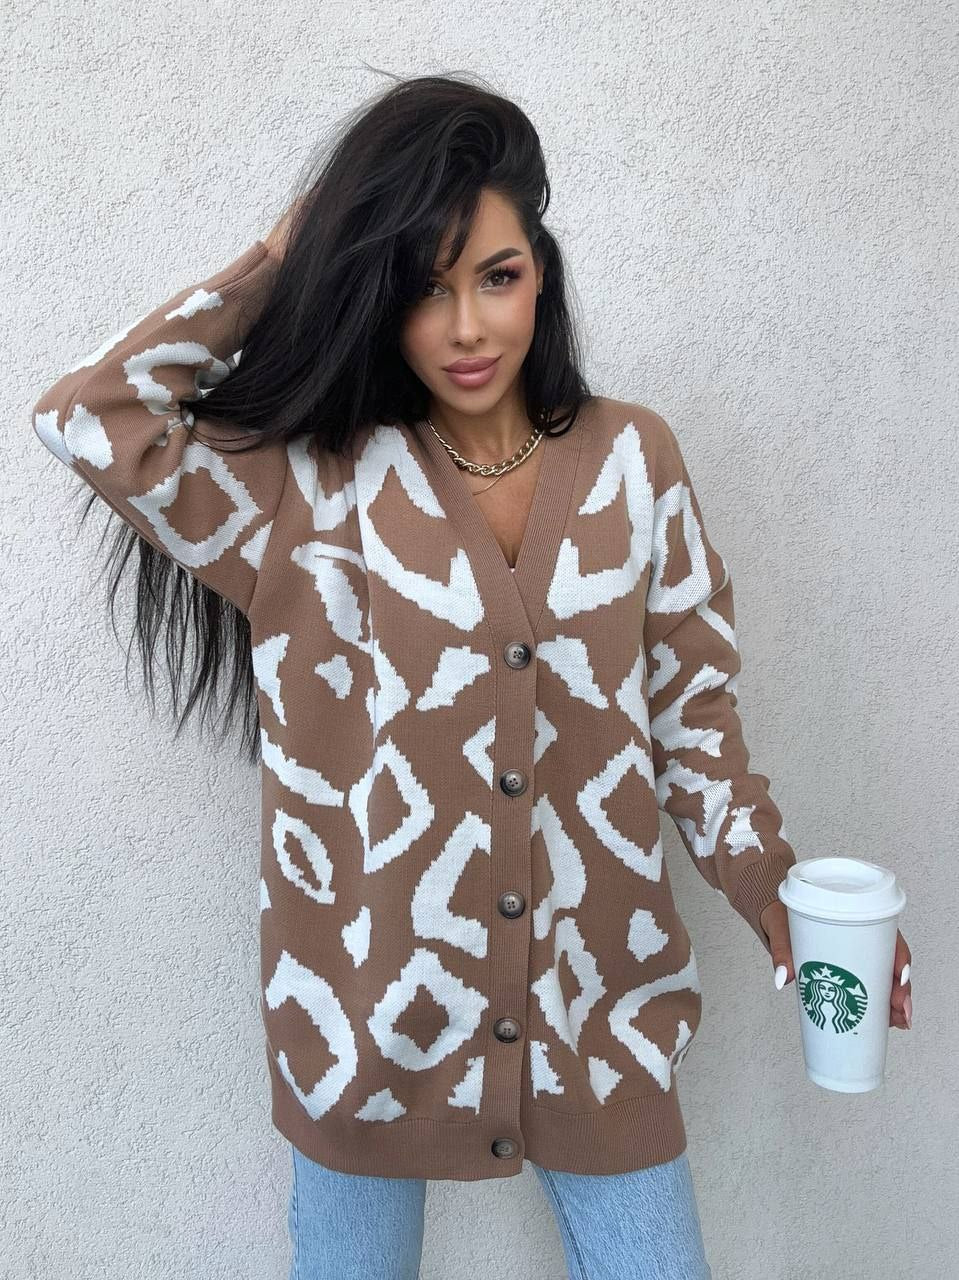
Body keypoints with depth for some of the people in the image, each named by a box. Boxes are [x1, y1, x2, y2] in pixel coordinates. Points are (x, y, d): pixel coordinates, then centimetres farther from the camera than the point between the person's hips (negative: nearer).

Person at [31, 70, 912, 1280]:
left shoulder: (632, 460, 0)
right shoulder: (314, 486, -5)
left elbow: (691, 707, 4)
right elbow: (88, 417, -17)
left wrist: (772, 891, -5)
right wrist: (275, 264, -8)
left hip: (598, 1007, 2)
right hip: (373, 1017, -1)